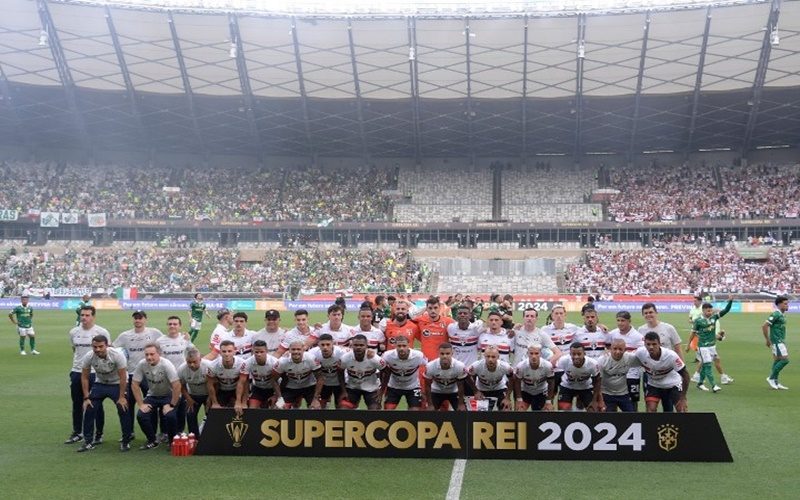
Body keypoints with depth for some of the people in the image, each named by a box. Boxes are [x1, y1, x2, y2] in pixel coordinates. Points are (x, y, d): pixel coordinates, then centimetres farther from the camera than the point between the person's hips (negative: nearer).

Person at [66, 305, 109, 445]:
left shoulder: (101, 332, -7)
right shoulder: (74, 332, 7)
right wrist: (74, 366, 16)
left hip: (95, 372, -4)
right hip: (77, 372, 5)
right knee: (77, 404, 12)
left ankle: (99, 434, 13)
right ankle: (77, 433, 23)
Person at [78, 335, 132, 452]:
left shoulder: (117, 355, -29)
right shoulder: (88, 357, -20)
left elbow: (123, 377, -21)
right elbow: (85, 377, -8)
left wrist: (121, 397, -19)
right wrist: (86, 398, -11)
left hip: (117, 384, -3)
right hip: (99, 384, 3)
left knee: (123, 409, -15)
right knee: (88, 409, -8)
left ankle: (126, 441, 2)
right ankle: (88, 441, 5)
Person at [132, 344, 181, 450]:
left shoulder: (166, 365, -25)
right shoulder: (141, 365, -16)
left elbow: (177, 386, -26)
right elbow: (135, 385, -8)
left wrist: (171, 405, -24)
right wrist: (141, 404, -12)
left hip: (169, 396, -4)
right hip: (152, 396, 4)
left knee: (170, 416, -28)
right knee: (141, 416, -17)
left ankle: (173, 442, -1)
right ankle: (152, 441, 7)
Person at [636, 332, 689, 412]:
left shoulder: (671, 355, -32)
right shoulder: (640, 353, -27)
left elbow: (685, 375, -22)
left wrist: (683, 398, -20)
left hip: (673, 384, -1)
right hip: (653, 384, 2)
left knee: (682, 410, -9)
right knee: (651, 410, -14)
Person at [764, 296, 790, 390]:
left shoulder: (782, 314, 12)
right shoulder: (775, 314, -17)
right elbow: (764, 326, -20)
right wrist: (768, 340, -15)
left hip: (780, 341, 9)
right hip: (777, 342, -9)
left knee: (777, 361, 11)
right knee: (785, 359, -11)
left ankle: (775, 382, 15)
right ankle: (771, 378, -1)